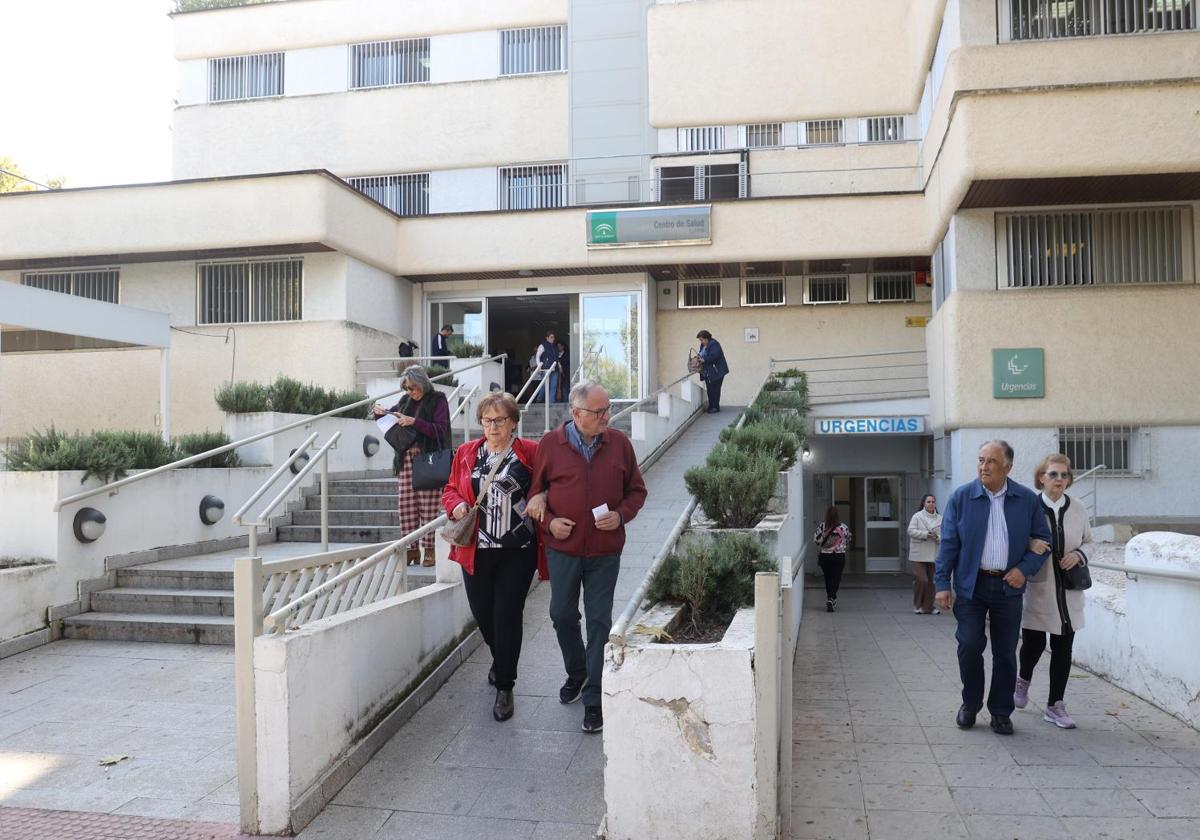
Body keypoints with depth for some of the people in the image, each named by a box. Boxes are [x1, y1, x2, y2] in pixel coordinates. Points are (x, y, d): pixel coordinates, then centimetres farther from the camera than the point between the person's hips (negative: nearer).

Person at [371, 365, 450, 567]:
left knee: (428, 508, -4)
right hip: (406, 458, 5)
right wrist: (380, 411, 8)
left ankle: (429, 550, 4)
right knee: (406, 505, 2)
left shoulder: (438, 400, 0)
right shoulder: (406, 401, 16)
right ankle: (412, 549, 9)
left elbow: (440, 430, -10)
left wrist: (414, 421, -19)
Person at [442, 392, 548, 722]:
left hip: (517, 552, -3)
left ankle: (505, 688, 14)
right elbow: (450, 490, 15)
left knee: (507, 616, -2)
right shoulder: (466, 453, 7)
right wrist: (456, 505, -6)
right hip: (476, 551, 4)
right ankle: (500, 659, 45)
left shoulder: (530, 453, -3)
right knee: (482, 614, 13)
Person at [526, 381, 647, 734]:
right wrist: (549, 520, -10)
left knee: (599, 621, 3)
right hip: (563, 548, 1)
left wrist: (621, 516, -10)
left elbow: (636, 490, 7)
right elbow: (534, 491, 5)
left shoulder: (618, 443, -2)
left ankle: (594, 697, 15)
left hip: (605, 550, 0)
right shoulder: (550, 444, -5)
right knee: (562, 615, 14)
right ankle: (576, 674, 40)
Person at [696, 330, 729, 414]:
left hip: (716, 371, -9)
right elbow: (702, 355, 22)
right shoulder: (703, 345, 13)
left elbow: (714, 356, -27)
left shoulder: (714, 344, -15)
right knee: (709, 390, 10)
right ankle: (711, 407, 16)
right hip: (707, 372, 9)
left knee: (715, 390, -5)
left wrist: (704, 360, -26)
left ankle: (716, 407, 1)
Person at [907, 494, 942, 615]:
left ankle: (928, 606, 18)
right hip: (919, 554, -4)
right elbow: (911, 531, -8)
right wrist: (925, 534, -17)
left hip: (933, 554, 4)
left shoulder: (940, 518, 8)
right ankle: (917, 606, 10)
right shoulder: (917, 516, -1)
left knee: (931, 581, 7)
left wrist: (937, 537, -12)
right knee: (921, 579, -8)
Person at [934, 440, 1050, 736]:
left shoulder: (1027, 499, 1)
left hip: (1008, 586, 1)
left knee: (1005, 653, 6)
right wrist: (942, 584, -5)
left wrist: (1025, 569, -7)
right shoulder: (961, 497, -2)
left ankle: (1001, 713, 20)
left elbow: (1042, 539, 9)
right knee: (969, 645, -5)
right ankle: (970, 703, 17)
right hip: (971, 584, -1)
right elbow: (948, 543, 0)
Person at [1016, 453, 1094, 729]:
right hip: (1037, 590, -3)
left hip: (1067, 591, 3)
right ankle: (1024, 680, 34)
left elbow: (1088, 541, 15)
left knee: (1063, 648, 6)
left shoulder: (1078, 508, 3)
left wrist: (1078, 555, -6)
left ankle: (1055, 706, 18)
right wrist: (1029, 546, -24)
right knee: (1033, 643, 0)